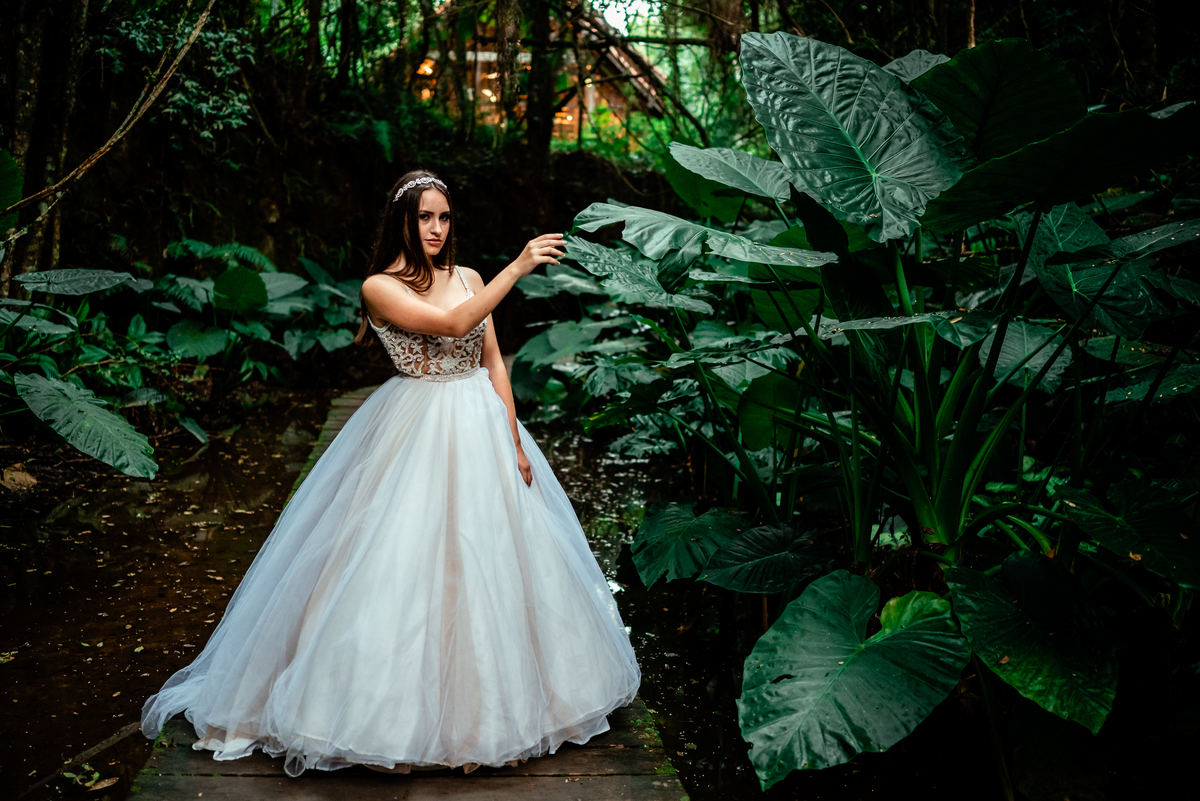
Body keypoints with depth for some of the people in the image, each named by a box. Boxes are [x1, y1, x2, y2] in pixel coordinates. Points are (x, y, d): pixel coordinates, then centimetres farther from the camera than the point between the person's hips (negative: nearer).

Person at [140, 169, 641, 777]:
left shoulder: (468, 278, 7)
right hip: (416, 432, -5)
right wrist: (516, 269, -24)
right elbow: (453, 324, -23)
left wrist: (514, 442, 2)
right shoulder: (380, 287, -8)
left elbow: (493, 363, 7)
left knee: (487, 560, 11)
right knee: (411, 563, -2)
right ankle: (403, 710, 12)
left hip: (479, 429, 5)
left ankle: (484, 702, 28)